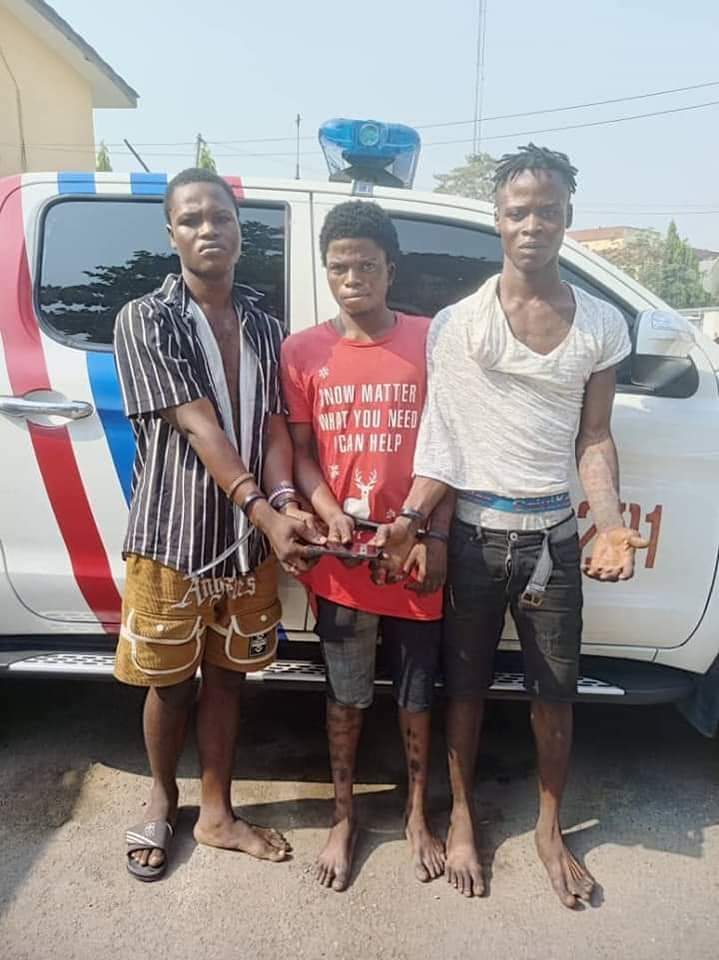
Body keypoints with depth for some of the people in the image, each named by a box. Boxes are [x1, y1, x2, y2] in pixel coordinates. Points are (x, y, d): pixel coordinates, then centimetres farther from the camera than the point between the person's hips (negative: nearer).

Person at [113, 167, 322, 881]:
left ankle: (216, 813, 34)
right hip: (172, 534, -4)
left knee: (226, 674, 15)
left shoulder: (263, 325, 7)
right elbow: (200, 428, -17)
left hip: (248, 538, 4)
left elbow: (272, 423, 1)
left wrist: (285, 502, -18)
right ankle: (162, 800, 39)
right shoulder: (145, 320, -8)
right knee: (169, 681, 13)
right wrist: (267, 512, -25)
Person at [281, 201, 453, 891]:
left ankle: (417, 815, 39)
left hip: (415, 556, 0)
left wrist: (435, 537, -8)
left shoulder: (430, 341, -2)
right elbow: (300, 453, 1)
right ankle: (343, 819, 38)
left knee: (416, 695, 16)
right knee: (346, 696, 17)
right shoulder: (302, 351, 0)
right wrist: (331, 514, -17)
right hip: (341, 560, 1)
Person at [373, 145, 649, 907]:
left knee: (555, 691, 14)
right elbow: (441, 435, -7)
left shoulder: (601, 325, 3)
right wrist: (409, 517, -19)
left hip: (553, 535, 2)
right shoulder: (457, 323, -4)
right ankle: (462, 817, 35)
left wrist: (610, 521, -9)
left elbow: (593, 437, 5)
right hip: (474, 532, -2)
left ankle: (549, 828, 37)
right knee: (466, 684, 13)